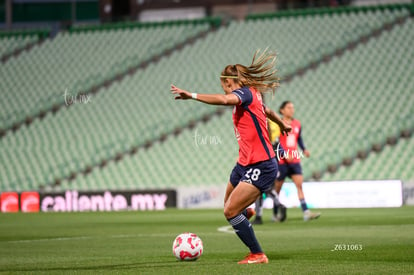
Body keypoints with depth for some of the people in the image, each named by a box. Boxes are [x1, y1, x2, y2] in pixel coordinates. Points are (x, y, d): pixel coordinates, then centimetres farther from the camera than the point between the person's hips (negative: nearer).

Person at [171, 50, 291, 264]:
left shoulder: (245, 93, -12)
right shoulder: (251, 96, 17)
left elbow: (224, 100, -35)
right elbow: (267, 111, 39)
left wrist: (192, 95, -40)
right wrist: (282, 125, 60)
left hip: (261, 167, -10)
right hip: (244, 164, 10)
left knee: (231, 211, -14)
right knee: (229, 205, 19)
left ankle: (258, 255, -5)